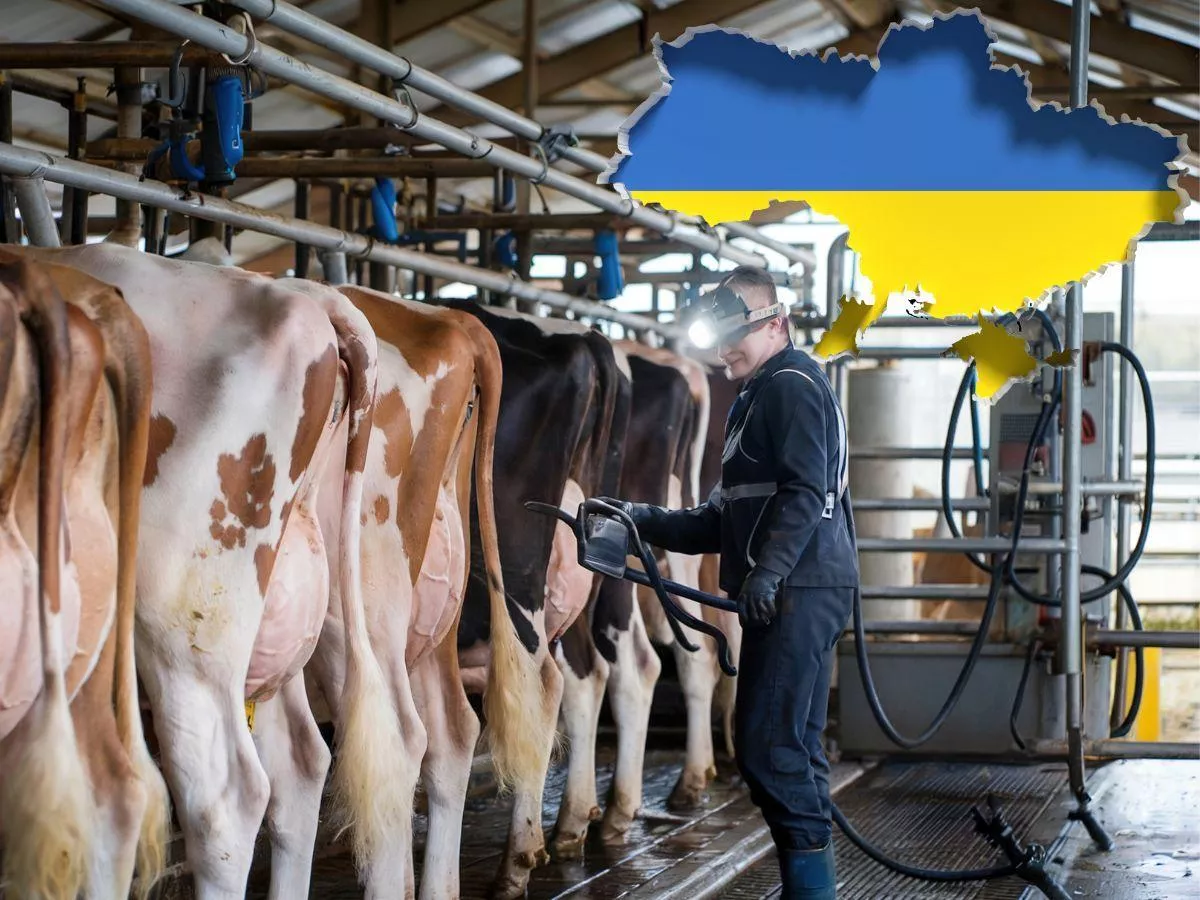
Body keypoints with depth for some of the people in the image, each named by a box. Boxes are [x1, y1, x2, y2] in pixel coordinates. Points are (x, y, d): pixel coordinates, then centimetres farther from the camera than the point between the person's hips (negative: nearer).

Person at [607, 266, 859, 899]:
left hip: (798, 592, -10)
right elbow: (729, 519, 27)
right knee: (785, 747, 11)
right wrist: (646, 521, 18)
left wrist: (767, 572, -26)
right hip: (786, 594, 10)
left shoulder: (792, 385, -6)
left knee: (771, 746, -13)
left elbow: (805, 490, -19)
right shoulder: (755, 400, 25)